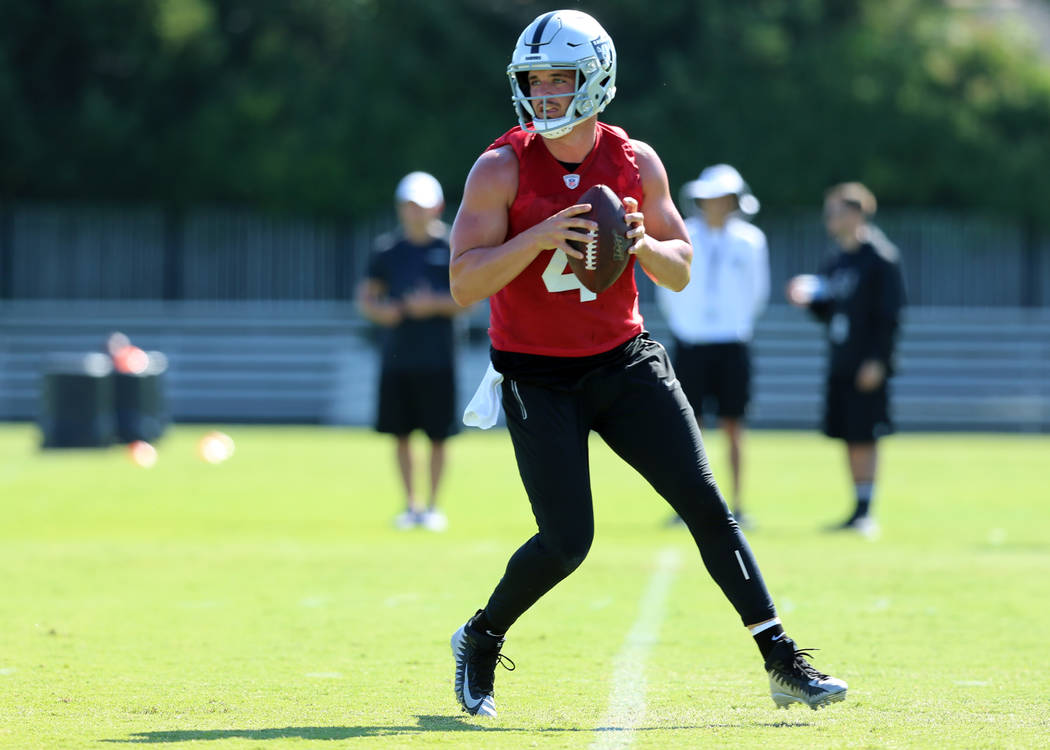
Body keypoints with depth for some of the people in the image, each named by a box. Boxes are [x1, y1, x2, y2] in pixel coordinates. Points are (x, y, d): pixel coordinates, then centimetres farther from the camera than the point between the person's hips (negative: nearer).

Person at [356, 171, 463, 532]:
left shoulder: (450, 248, 0)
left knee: (438, 436, 0)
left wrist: (435, 304, -17)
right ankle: (411, 505, 16)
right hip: (397, 356, 3)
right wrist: (378, 310, -10)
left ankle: (433, 506, 11)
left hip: (436, 359, -3)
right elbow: (365, 295, 11)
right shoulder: (388, 249, 9)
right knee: (401, 434, 5)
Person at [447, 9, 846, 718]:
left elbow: (681, 273, 6)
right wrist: (538, 238, -30)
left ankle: (783, 661, -2)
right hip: (539, 379, -3)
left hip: (623, 360, 3)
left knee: (705, 502, -5)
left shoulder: (636, 163, -1)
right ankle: (481, 640, 17)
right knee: (567, 540, -10)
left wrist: (642, 243, -16)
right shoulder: (503, 169, -11)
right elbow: (464, 283, -17)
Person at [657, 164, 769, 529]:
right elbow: (667, 286, 11)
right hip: (690, 344, 0)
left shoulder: (749, 241, 1)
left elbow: (757, 289, 15)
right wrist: (680, 322, 10)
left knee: (733, 427, 0)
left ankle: (737, 507, 4)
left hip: (732, 344, 0)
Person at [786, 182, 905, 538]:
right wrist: (808, 299, 2)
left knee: (864, 438, -7)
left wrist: (877, 360, -18)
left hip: (867, 367, -8)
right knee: (849, 439, 9)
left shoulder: (880, 258, -8)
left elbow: (889, 314, -13)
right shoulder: (836, 262, 16)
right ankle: (858, 513, 14)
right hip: (839, 363, 8)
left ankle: (865, 513, -4)